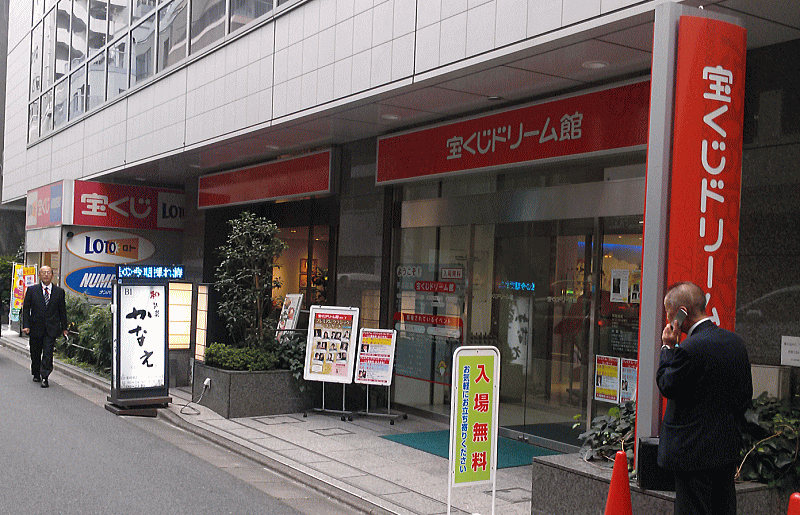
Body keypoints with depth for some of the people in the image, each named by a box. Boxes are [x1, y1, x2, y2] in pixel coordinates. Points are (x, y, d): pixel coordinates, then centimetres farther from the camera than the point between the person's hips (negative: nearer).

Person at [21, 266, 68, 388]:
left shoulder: (59, 292, 5)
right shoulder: (32, 290, 4)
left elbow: (62, 311, 10)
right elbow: (26, 308, 4)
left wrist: (64, 328, 8)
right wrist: (26, 325, -5)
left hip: (51, 328, -1)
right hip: (36, 327, 1)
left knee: (48, 353, -10)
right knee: (35, 353, 12)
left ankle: (44, 377, -9)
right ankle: (36, 374, 30)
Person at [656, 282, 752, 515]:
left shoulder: (689, 349, -21)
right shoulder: (735, 341, 5)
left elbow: (666, 386, -8)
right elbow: (746, 393, 12)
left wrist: (667, 348, -3)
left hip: (694, 450, -8)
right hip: (728, 448, 8)